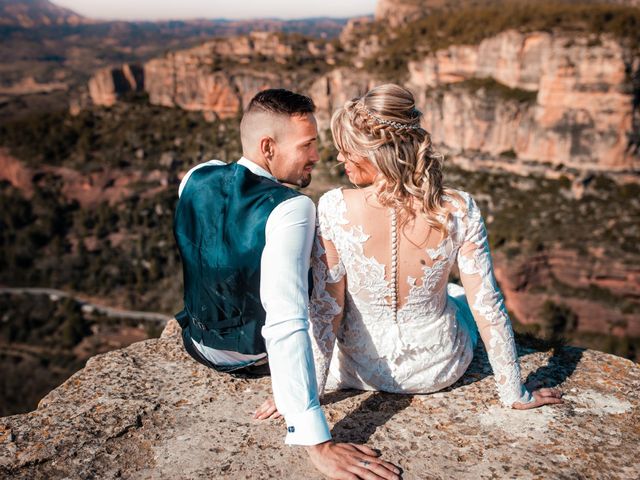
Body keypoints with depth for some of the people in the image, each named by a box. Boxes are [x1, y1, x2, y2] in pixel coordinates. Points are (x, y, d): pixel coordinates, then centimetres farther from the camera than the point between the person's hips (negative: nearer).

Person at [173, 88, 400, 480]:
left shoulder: (196, 178, -12)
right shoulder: (291, 209, -32)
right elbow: (286, 324, -42)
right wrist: (316, 441, -43)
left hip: (200, 343, 5)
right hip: (261, 355, -5)